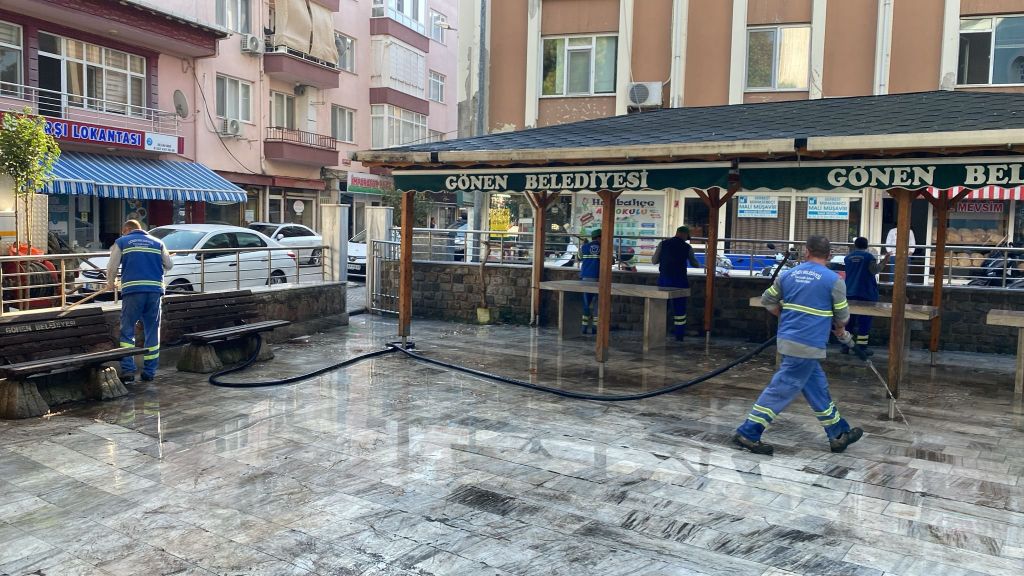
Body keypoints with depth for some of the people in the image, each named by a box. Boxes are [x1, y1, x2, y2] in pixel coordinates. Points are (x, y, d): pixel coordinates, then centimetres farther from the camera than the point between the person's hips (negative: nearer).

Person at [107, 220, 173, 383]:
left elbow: (112, 267, 8)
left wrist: (110, 283, 26)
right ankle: (149, 372, 9)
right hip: (155, 290, 2)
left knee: (127, 332, 4)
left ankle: (128, 370, -4)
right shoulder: (157, 243, 16)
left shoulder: (121, 242, 10)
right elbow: (168, 265, 16)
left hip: (132, 290, -2)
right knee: (152, 332, 8)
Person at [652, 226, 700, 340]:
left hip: (664, 279, 1)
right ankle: (679, 334, 9)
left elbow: (654, 261, 2)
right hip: (680, 280, -1)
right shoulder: (687, 247, -2)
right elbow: (695, 264, 10)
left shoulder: (663, 244, -2)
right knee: (679, 307, 7)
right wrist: (699, 265, 34)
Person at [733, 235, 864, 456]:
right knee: (782, 390, -2)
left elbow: (768, 300, 16)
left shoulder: (788, 274, 6)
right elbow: (842, 315, 2)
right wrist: (839, 330, 24)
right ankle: (747, 433, 0)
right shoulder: (834, 280, -8)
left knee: (817, 388, 17)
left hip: (788, 338, 7)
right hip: (808, 346, -7)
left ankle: (839, 434, 29)